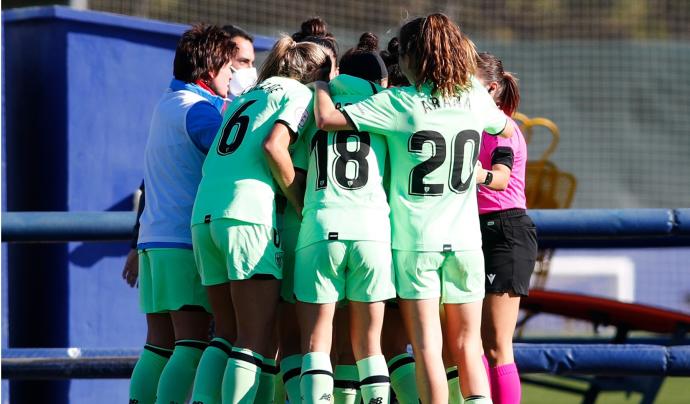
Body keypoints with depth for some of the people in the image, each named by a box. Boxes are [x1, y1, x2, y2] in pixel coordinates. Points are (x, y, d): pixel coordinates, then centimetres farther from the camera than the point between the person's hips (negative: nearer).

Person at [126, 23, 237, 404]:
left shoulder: (168, 104, 19)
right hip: (185, 240, -9)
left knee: (159, 346, 8)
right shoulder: (197, 109, -9)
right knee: (193, 347, -12)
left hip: (154, 239, 9)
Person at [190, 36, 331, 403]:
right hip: (247, 215, -7)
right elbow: (273, 146, -10)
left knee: (229, 333, 11)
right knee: (255, 340, -8)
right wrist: (302, 206, -4)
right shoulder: (299, 93, 6)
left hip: (203, 215, 7)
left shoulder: (245, 97, 29)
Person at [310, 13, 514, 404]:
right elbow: (507, 130, 25)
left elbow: (327, 118, -16)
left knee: (427, 346, -2)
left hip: (415, 240, -3)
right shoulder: (476, 99, 3)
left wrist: (322, 84, 3)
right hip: (465, 239, 3)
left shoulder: (399, 103, -11)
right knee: (467, 346, 8)